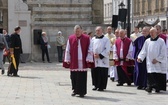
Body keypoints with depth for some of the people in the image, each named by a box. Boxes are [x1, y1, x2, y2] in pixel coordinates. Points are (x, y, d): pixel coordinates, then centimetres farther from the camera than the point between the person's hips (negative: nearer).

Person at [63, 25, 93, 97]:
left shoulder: (86, 38, 0)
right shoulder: (70, 38, 5)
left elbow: (89, 50, -1)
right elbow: (68, 50, 7)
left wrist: (88, 59, -8)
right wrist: (67, 60, 2)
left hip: (82, 62, -2)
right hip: (73, 62, 2)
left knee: (82, 77, -1)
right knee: (74, 77, 5)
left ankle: (82, 92, 7)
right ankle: (75, 90, 20)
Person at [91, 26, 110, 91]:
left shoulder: (106, 39, 0)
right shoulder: (93, 39, 12)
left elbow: (107, 50, -7)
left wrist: (100, 55, -13)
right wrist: (93, 54, -7)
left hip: (103, 60, -4)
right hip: (94, 60, 4)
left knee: (102, 74, -4)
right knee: (95, 73, 6)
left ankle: (102, 87, 3)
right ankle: (96, 85, 18)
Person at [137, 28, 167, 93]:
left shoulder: (161, 41, -1)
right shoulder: (147, 41, 8)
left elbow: (163, 53, -4)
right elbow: (144, 51, 7)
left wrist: (157, 59, -11)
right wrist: (140, 57, -9)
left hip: (159, 62, -2)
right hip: (150, 62, 2)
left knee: (158, 76, 1)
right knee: (150, 75, -8)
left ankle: (158, 88, 12)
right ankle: (150, 87, -12)